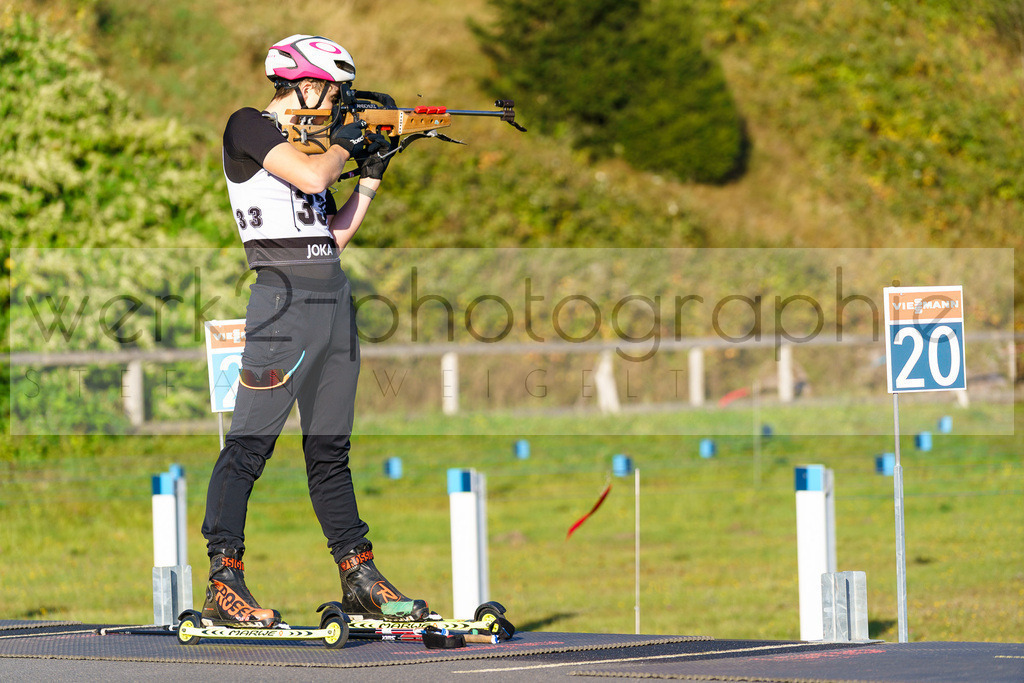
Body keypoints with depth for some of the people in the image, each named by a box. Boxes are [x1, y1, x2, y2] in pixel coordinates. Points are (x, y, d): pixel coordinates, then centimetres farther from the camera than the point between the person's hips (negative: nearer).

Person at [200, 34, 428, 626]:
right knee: (250, 443, -10)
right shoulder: (249, 127, -2)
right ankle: (224, 585, -11)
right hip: (285, 296, -9)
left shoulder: (306, 139, 21)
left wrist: (372, 175, 14)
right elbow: (312, 177, -17)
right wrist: (345, 140, 1)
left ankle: (361, 581, 14)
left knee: (330, 448, 12)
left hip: (334, 298, 9)